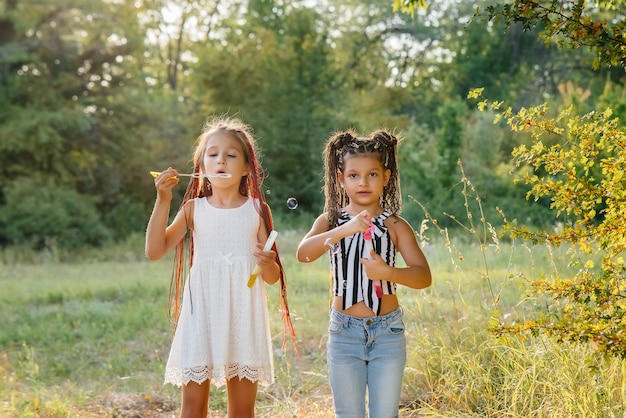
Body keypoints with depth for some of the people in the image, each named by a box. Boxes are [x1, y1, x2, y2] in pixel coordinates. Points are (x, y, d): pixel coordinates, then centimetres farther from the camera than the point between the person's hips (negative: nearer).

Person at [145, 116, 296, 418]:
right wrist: (163, 201, -14)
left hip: (243, 315, 0)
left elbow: (272, 277, 4)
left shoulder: (257, 210, 3)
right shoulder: (194, 209, 4)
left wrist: (267, 263, -20)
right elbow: (154, 251, -7)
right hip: (201, 314, 0)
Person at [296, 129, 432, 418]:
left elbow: (424, 276, -12)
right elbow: (303, 253, -20)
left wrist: (387, 272, -31)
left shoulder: (395, 226, -3)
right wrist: (343, 230, -34)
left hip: (388, 332, 0)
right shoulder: (331, 221, -1)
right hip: (345, 332, 1)